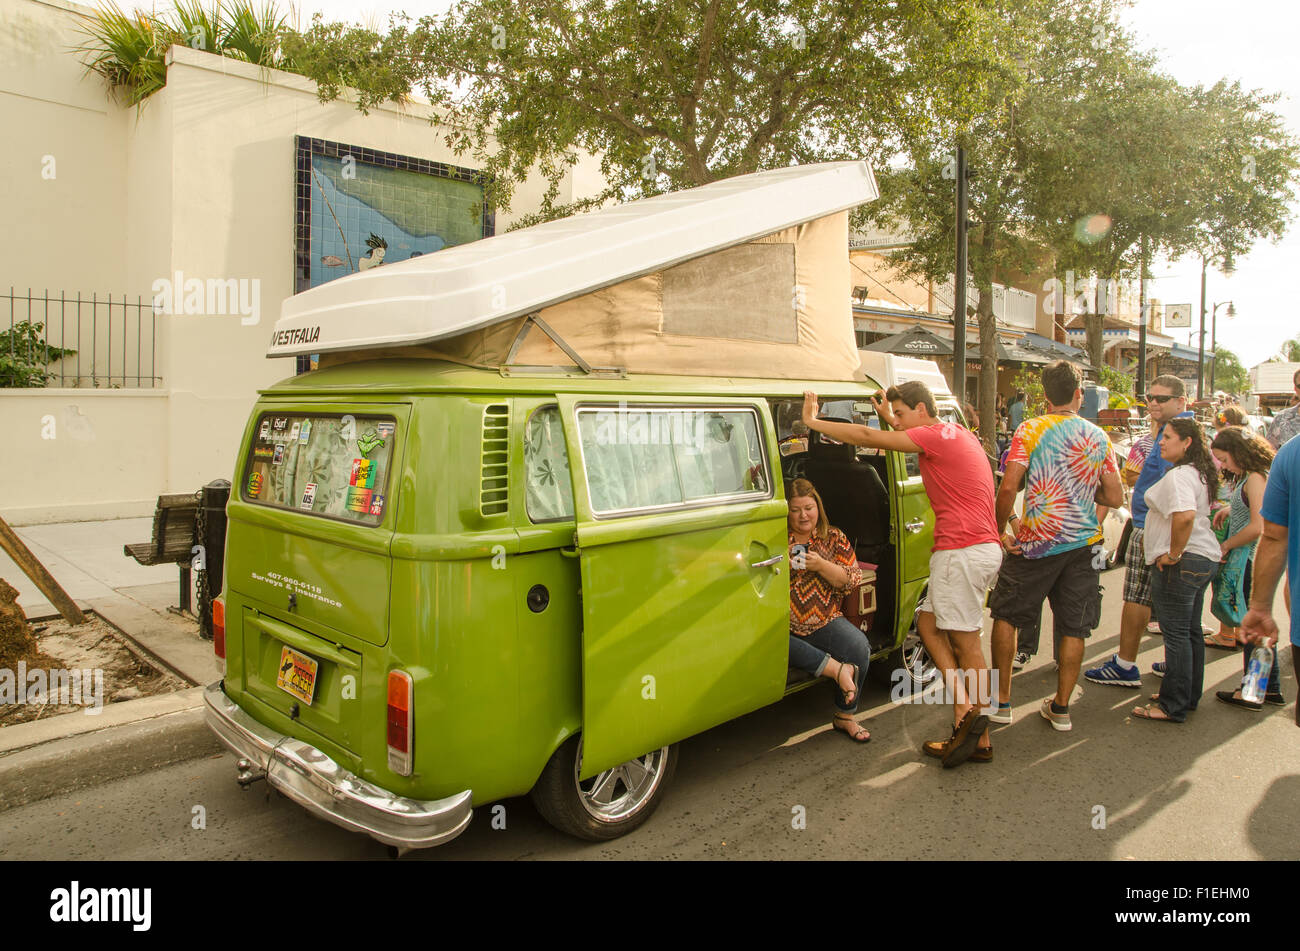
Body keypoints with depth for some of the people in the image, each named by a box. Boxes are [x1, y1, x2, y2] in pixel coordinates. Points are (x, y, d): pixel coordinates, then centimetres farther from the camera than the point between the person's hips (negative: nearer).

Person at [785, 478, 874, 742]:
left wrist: (821, 566, -13)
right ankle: (839, 669, -27)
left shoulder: (834, 538, 11)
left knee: (859, 646, -24)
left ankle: (845, 717, -5)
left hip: (824, 622, 2)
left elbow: (853, 580, 3)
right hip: (781, 625, -2)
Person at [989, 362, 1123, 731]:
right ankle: (1061, 708, 19)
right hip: (1083, 545, 3)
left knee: (1006, 616, 11)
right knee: (1073, 628, 11)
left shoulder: (1030, 429, -6)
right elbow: (1115, 498, 7)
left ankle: (1001, 701, 14)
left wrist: (1000, 531, -3)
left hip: (1035, 543, -3)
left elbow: (1008, 487, -15)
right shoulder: (1098, 436, 6)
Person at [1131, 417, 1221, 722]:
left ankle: (1174, 706, 5)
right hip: (1206, 558, 10)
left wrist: (1173, 554, -24)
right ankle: (1189, 696, 29)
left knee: (1176, 634, -3)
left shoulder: (1178, 475, -19)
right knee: (1191, 631, 18)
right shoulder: (1200, 473, 14)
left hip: (1182, 562, -10)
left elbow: (1185, 515, -36)